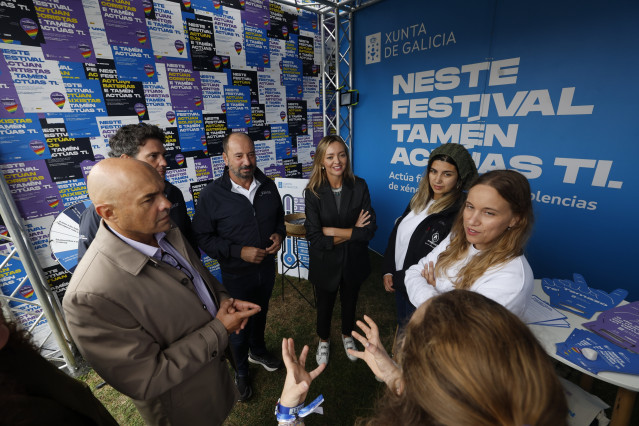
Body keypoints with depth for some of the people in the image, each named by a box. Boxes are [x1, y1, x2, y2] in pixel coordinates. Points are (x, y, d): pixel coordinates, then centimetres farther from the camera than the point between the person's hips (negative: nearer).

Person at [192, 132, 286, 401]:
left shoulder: (268, 186, -6)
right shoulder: (211, 195, -19)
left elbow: (279, 217, 8)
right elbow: (203, 237, -14)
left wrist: (279, 234, -13)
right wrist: (239, 252, -24)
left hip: (267, 267, 4)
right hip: (237, 274, -4)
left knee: (261, 312, 27)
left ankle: (257, 351, 57)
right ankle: (241, 370, 46)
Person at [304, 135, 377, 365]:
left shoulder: (359, 186, -14)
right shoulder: (313, 191, -19)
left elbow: (369, 230, -19)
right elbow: (314, 237, -23)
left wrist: (333, 231, -23)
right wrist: (352, 232, -22)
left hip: (354, 260, 2)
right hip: (326, 262, -1)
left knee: (350, 301, 26)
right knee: (325, 304, 23)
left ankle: (347, 335, 58)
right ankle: (323, 340, 53)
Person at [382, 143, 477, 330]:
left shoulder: (460, 214, -24)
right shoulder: (420, 199, 0)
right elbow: (396, 234, 5)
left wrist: (398, 278, -18)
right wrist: (388, 271, 0)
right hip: (399, 284, 6)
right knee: (401, 328, 28)